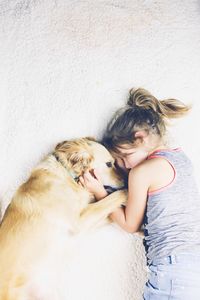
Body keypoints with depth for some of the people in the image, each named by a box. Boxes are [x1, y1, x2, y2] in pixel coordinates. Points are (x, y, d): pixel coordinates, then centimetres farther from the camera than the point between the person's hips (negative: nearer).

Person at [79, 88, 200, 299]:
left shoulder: (142, 172, -9)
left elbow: (130, 224, 3)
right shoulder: (181, 157, 12)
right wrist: (125, 157, 16)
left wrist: (99, 193, 8)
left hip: (175, 269, -8)